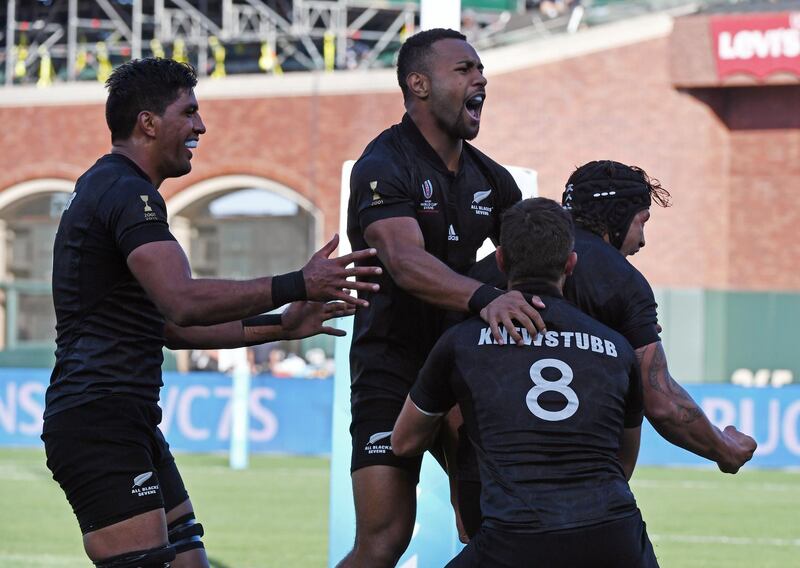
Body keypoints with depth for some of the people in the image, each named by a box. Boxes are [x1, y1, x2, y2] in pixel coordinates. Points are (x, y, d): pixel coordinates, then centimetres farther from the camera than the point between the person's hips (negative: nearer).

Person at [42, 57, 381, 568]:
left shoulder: (110, 189, 22)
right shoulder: (127, 193, -12)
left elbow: (171, 327, 24)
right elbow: (183, 304, -26)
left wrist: (278, 327, 19)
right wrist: (297, 286, -25)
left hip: (129, 423, 11)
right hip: (99, 424, -11)